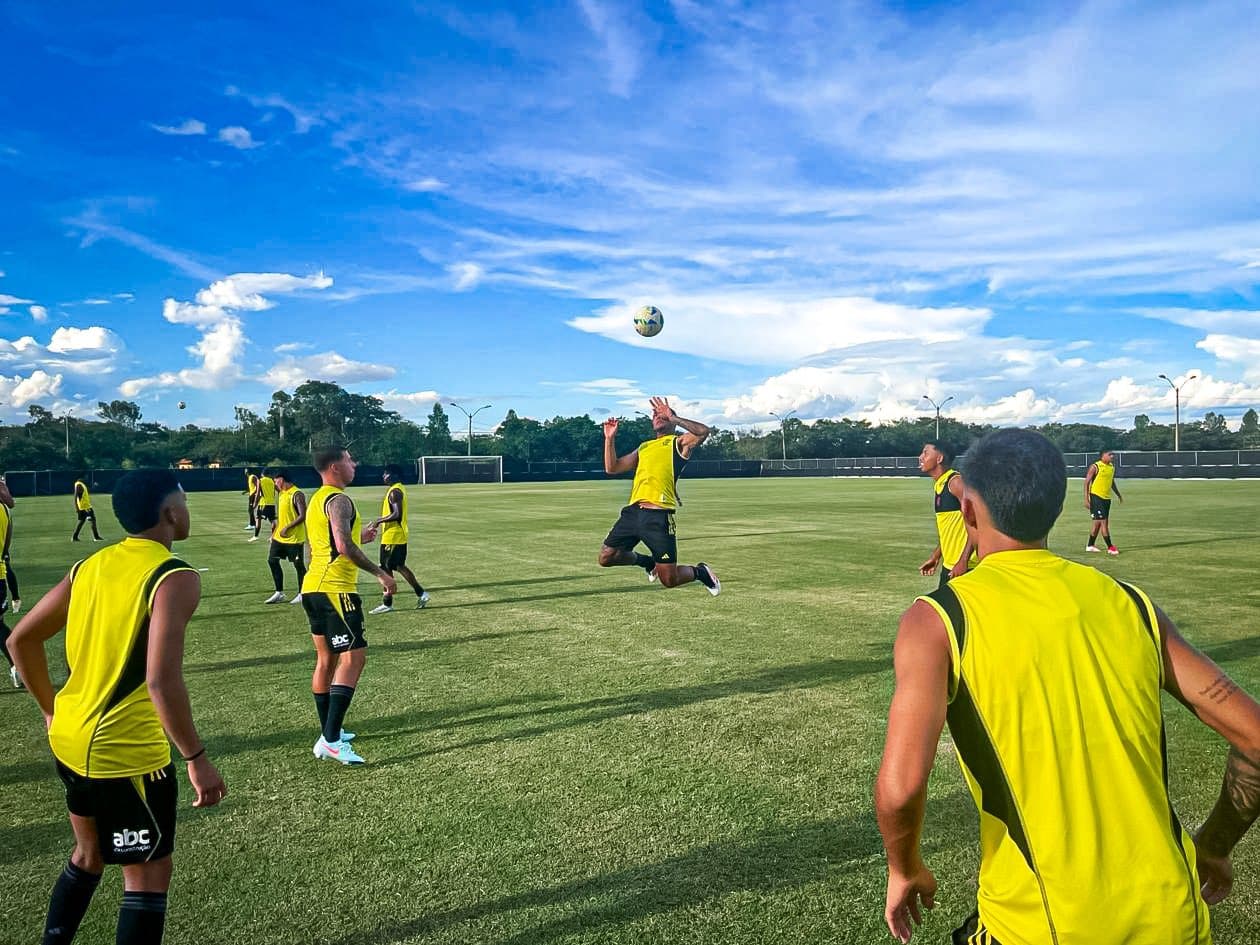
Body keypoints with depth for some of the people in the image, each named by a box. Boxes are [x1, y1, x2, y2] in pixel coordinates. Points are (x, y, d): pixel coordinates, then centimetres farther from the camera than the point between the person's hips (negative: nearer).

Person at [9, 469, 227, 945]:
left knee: (89, 854, 29)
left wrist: (51, 709, 21)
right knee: (147, 876, 9)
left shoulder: (91, 565, 4)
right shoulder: (175, 577, -20)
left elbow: (22, 639, 10)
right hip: (126, 753, -8)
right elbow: (162, 679, -29)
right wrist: (197, 758, -21)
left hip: (69, 740, 8)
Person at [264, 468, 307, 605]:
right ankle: (279, 593, 17)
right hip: (279, 536, 9)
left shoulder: (297, 494, -17)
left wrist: (287, 528, -22)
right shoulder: (281, 493, 10)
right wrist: (276, 527, 13)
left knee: (298, 565, 2)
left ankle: (301, 594, 16)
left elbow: (302, 516, -22)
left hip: (294, 538, -9)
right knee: (272, 561, 8)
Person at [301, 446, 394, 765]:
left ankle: (329, 733, 25)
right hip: (335, 591, -10)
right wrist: (380, 573, -19)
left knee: (326, 659, 16)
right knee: (353, 658, -10)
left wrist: (358, 537, 29)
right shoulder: (338, 500, -13)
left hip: (313, 588, 10)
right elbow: (344, 547, -26)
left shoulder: (317, 499, 18)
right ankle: (331, 741, -14)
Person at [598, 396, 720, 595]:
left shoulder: (679, 442, 9)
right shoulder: (644, 447, 26)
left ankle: (700, 572, 28)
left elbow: (703, 431, -13)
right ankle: (647, 561, 30)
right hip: (633, 512, 6)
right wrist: (610, 438, 16)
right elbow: (612, 468, 24)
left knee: (669, 580, -5)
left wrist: (672, 417, -13)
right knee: (606, 558, 5)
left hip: (658, 515, -6)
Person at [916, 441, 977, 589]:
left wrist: (963, 561, -24)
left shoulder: (955, 482, -16)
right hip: (949, 564, 9)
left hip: (965, 565, -9)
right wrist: (936, 557, 23)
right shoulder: (939, 485, 12)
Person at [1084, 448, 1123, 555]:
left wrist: (1118, 494, 21)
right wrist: (1086, 499, -16)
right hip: (1096, 497, -8)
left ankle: (1090, 545, 21)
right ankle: (1110, 547, -6)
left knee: (1098, 523, 12)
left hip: (1107, 498, 8)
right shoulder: (1095, 467, -12)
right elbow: (1087, 482, -12)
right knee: (1103, 522, -9)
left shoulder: (1112, 467, 10)